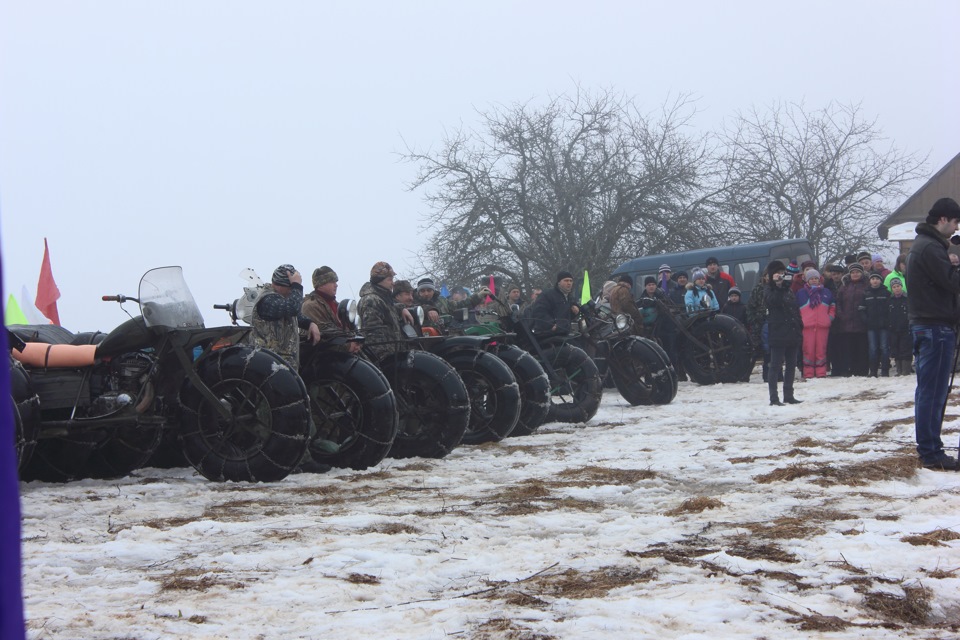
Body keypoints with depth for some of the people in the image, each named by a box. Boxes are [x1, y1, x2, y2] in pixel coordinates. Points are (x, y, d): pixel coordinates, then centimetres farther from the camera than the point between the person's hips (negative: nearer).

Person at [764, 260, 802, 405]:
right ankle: (774, 398, -8)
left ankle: (788, 395, 18)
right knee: (776, 366, -7)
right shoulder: (770, 290, -3)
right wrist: (777, 284, -31)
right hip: (778, 334, -7)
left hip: (792, 334, 7)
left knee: (791, 366, 10)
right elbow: (773, 301, -25)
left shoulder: (788, 290, 17)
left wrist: (799, 326, 12)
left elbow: (795, 310, 21)